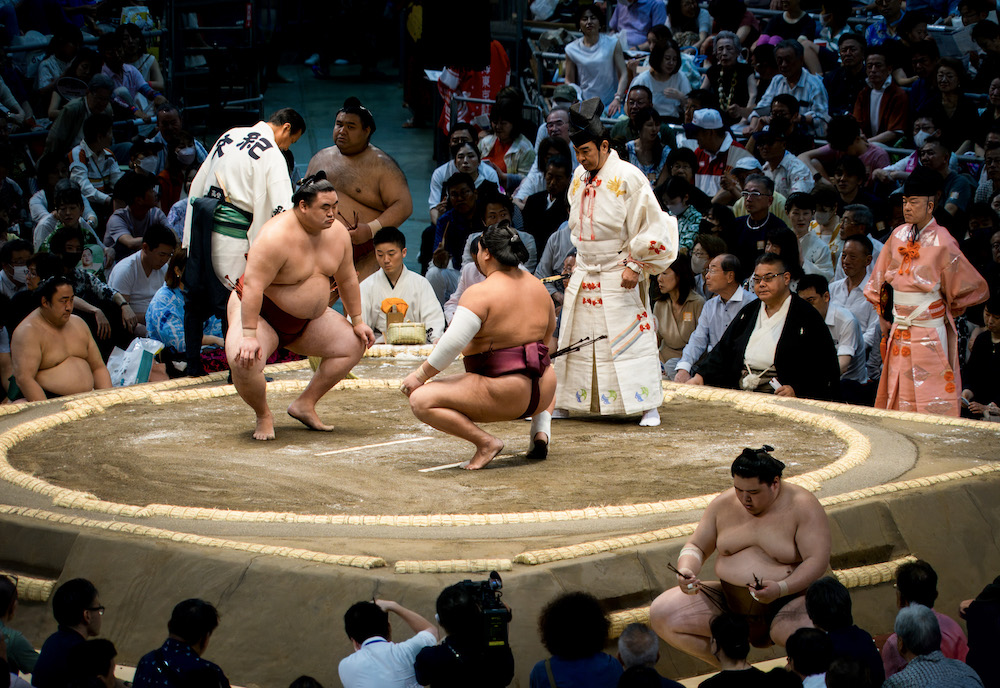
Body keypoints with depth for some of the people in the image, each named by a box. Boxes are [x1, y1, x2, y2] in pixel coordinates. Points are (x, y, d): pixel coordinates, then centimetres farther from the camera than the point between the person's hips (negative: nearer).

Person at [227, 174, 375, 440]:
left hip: (307, 318, 7)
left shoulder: (337, 233, -5)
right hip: (260, 312, -7)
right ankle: (263, 416, -5)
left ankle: (305, 405, 8)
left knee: (355, 344, 3)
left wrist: (357, 321, 11)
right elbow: (253, 286, -32)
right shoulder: (277, 236, -29)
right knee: (244, 360, -34)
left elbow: (347, 279, 9)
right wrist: (249, 335, -37)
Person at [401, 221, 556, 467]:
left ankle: (485, 441, -15)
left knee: (421, 401, -9)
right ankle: (541, 427, 22)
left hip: (504, 398, -8)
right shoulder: (538, 287, 9)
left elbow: (451, 345, -21)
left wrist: (420, 375, -10)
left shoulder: (480, 293, -15)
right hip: (543, 394, 8)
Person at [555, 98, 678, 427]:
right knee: (574, 339, 9)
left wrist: (635, 267, -14)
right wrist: (578, 262, 16)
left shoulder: (628, 178, -13)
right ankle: (562, 403, 16)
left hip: (619, 278, -6)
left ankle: (649, 407, -4)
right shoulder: (580, 178, 8)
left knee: (630, 339, -7)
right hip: (584, 276, 6)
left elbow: (651, 226, -12)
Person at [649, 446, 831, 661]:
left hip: (787, 603, -5)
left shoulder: (802, 507, -9)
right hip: (729, 602, 5)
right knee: (661, 615, -12)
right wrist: (686, 572, -13)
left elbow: (818, 560, -15)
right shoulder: (724, 504, 4)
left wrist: (781, 589, -32)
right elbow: (696, 547, 11)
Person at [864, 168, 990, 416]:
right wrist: (884, 314, 20)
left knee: (934, 405, -5)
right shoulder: (898, 235, 5)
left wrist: (946, 309, 5)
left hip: (930, 336, -6)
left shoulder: (942, 244, -12)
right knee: (899, 400, 7)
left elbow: (975, 289, -5)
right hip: (899, 334, 6)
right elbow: (881, 278, 20)